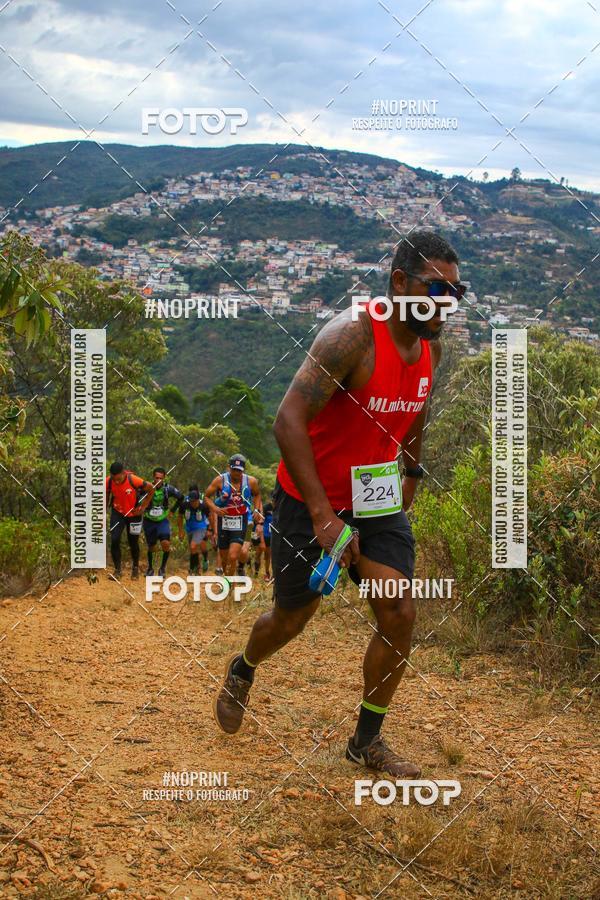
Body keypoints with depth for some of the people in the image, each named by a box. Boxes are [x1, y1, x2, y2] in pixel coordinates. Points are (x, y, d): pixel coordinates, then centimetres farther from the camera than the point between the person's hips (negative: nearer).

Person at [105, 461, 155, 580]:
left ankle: (135, 567, 35)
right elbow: (106, 496, 0)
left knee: (133, 543, 8)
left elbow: (151, 489, -13)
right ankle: (117, 570, 2)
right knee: (114, 540, -14)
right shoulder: (108, 481, -22)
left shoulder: (133, 480, -30)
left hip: (133, 513, -1)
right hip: (117, 513, 1)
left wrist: (143, 507, -11)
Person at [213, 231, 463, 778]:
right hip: (310, 500, -6)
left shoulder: (430, 346, -2)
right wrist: (324, 518, -32)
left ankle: (367, 742, 12)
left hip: (377, 498, 6)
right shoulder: (352, 336, -26)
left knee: (400, 615, -5)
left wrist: (410, 482, 21)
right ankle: (241, 672, 45)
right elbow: (288, 421, -31)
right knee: (292, 618, 11)